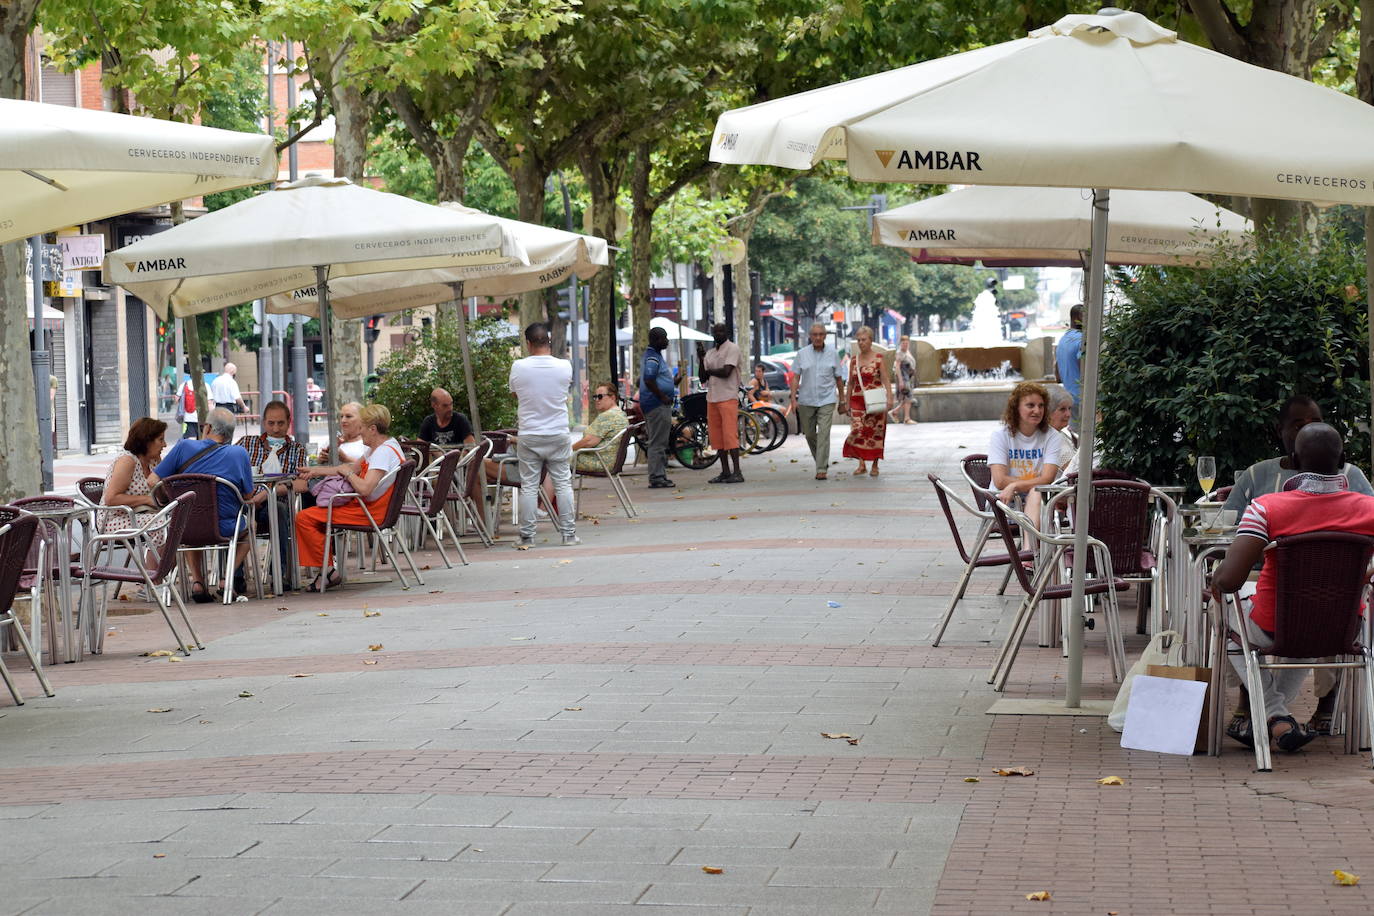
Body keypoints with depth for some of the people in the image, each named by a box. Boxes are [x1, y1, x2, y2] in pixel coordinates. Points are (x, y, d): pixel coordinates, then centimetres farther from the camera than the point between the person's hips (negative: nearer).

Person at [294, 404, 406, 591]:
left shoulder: (384, 452, -23)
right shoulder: (377, 447, 9)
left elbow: (364, 489, -33)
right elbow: (353, 467, 21)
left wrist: (347, 472, -14)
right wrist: (316, 470, 19)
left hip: (368, 512, -11)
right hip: (365, 506, 11)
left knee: (303, 518, -10)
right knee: (315, 513, 26)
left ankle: (329, 570, -6)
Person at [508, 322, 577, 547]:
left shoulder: (518, 367, -9)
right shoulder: (564, 367, -6)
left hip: (529, 436, -1)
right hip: (558, 435, 1)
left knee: (529, 486, 4)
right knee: (563, 484, 8)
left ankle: (526, 537, 6)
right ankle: (568, 533, 10)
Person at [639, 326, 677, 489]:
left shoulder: (654, 355, 19)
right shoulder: (653, 358, -15)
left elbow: (647, 381, 25)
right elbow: (649, 381, -24)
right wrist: (663, 396, -19)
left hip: (659, 404, 11)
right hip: (657, 405, -11)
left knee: (660, 443, 13)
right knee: (658, 443, -10)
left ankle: (660, 477, 16)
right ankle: (656, 478, -10)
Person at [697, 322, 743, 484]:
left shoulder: (732, 348, -4)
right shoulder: (710, 353, 18)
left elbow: (726, 372, -15)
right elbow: (703, 378, 13)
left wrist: (710, 370, 1)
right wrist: (701, 360, 0)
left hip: (728, 397, -7)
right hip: (712, 398, 7)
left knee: (730, 434, -12)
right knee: (717, 436, 6)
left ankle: (736, 472, -13)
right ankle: (725, 472, 10)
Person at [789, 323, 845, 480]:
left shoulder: (833, 353, 2)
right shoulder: (802, 354, 2)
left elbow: (839, 379, 8)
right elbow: (795, 377, 2)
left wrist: (842, 402, 9)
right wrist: (793, 399, -9)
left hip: (827, 400, -2)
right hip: (806, 400, 2)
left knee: (824, 433, -12)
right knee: (809, 433, 10)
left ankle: (821, 469, -13)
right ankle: (822, 461, 33)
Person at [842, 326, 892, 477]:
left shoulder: (879, 358, 0)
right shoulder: (854, 359, 11)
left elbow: (886, 380, -5)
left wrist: (889, 398, -17)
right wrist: (847, 402, 15)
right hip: (857, 401, 3)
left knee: (875, 433, 0)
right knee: (857, 430, -13)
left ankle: (875, 465, 11)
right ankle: (862, 464, -12)